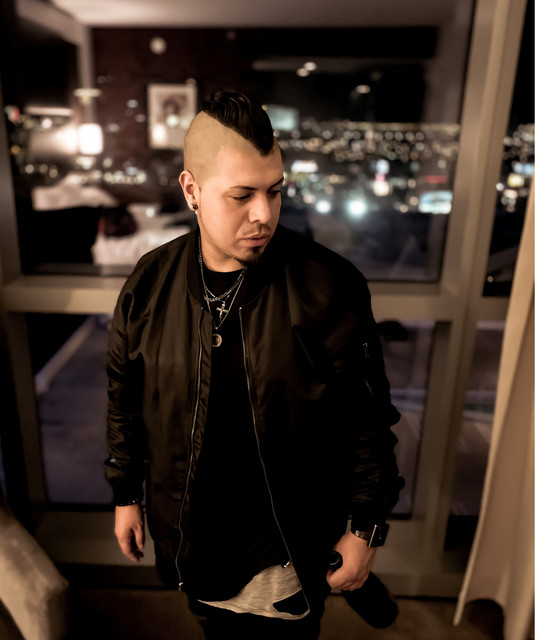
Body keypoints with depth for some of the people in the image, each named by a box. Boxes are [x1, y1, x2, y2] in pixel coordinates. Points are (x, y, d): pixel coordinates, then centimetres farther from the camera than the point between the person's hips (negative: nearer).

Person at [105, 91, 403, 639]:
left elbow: (368, 421, -12)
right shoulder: (148, 285, -11)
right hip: (186, 537, 3)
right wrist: (125, 494, 9)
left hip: (288, 546, -2)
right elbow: (125, 401, 2)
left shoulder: (330, 289, -21)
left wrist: (366, 528, -6)